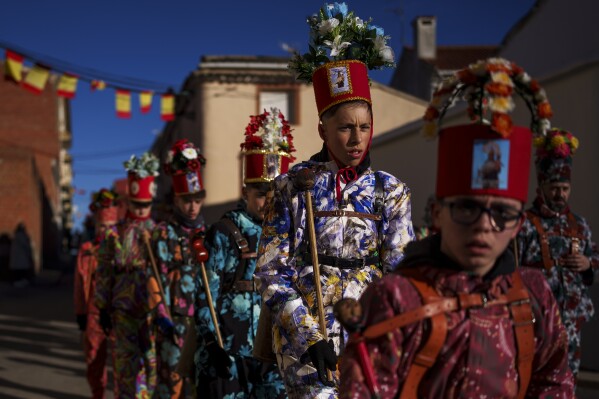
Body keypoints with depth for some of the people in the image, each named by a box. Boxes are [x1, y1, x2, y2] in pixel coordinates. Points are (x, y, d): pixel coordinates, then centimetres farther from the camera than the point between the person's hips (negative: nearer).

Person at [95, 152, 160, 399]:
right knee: (127, 362, 4)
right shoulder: (114, 236, 4)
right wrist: (103, 309, 5)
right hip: (124, 312, 0)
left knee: (153, 362, 4)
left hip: (154, 311, 0)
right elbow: (105, 274, 6)